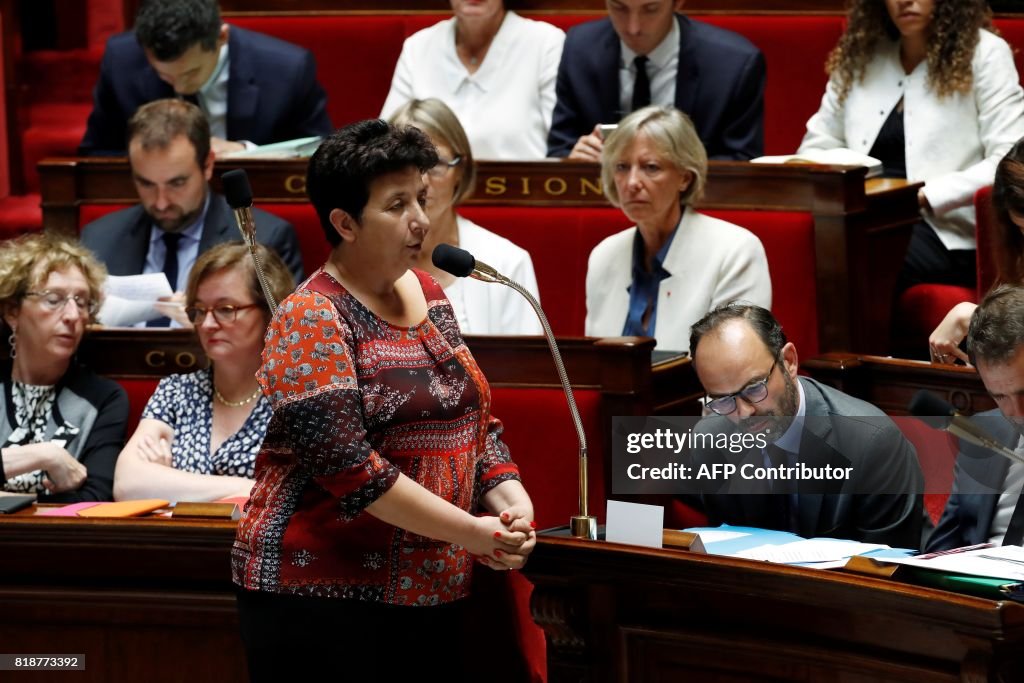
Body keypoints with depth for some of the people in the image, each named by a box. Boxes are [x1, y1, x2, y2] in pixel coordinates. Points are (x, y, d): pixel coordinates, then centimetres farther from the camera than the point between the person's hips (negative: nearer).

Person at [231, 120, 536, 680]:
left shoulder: (429, 297, 11)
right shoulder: (312, 321, -13)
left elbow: (475, 419, 15)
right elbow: (346, 464, -21)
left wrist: (512, 502, -4)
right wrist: (470, 532, -19)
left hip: (432, 593, 7)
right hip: (323, 596, -7)